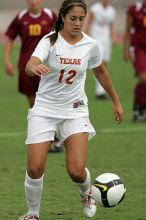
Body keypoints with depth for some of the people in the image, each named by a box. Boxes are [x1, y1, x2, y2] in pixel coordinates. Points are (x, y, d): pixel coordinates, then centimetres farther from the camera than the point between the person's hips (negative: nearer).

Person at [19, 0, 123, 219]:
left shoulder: (90, 45, -4)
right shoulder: (50, 41, -14)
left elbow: (100, 72, 16)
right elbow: (30, 66, -32)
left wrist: (116, 101, 23)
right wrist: (35, 67, -57)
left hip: (75, 110, 1)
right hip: (45, 109, -1)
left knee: (76, 170, -12)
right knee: (35, 169, -10)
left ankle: (86, 192, 25)